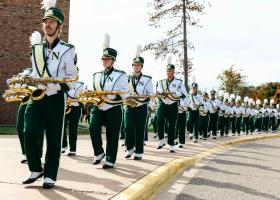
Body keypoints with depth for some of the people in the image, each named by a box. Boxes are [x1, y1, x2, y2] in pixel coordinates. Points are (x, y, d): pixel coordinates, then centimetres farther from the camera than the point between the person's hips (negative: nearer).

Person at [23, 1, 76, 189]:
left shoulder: (67, 50, -1)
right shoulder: (36, 49, 14)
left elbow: (72, 78, -3)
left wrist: (58, 87, -19)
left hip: (55, 99, -4)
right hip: (36, 98, 4)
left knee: (54, 139, 0)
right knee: (30, 133, -10)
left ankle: (50, 176, 10)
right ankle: (36, 169, 9)